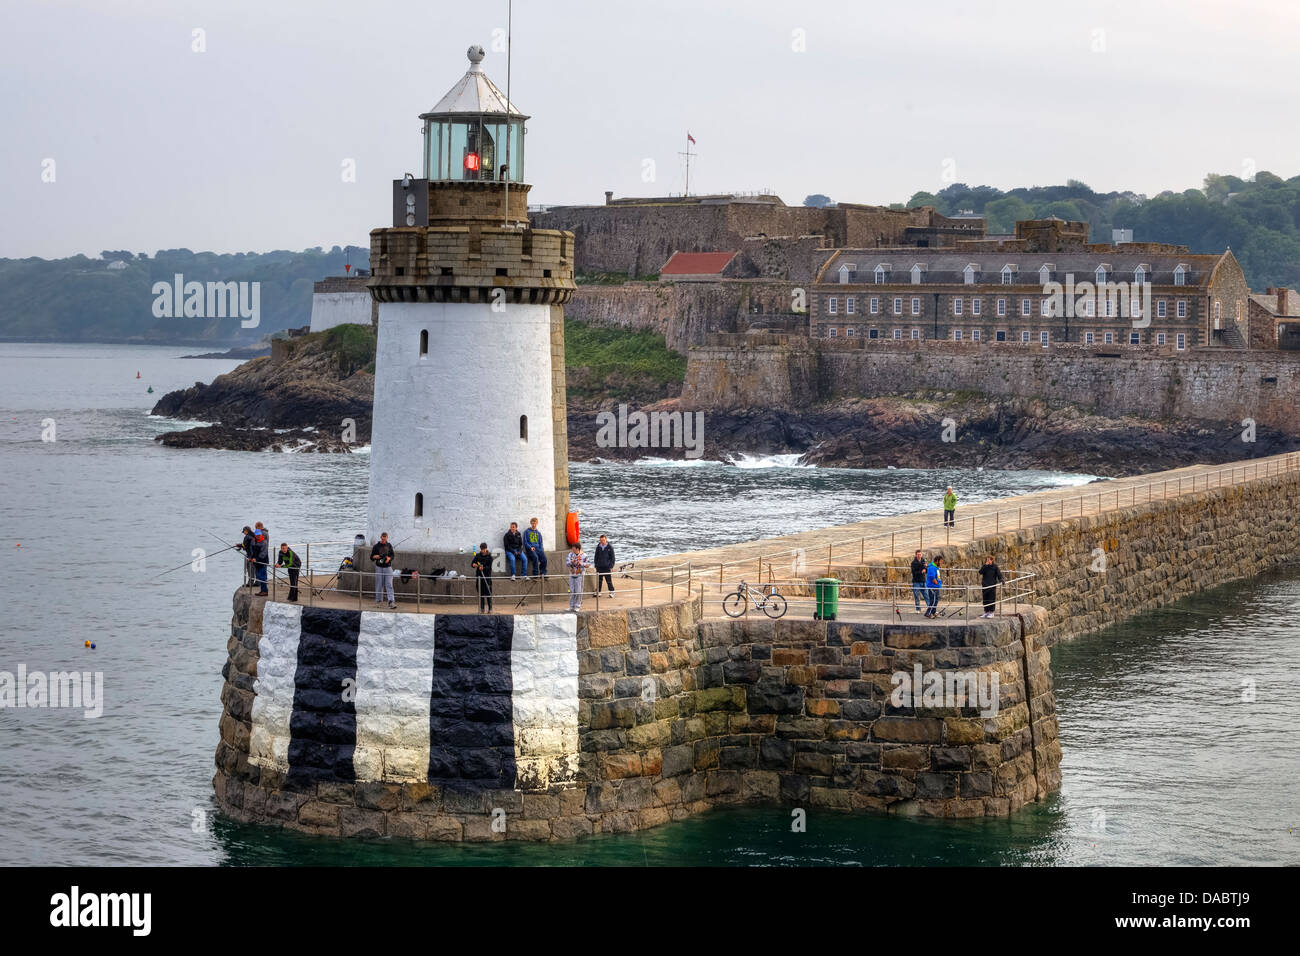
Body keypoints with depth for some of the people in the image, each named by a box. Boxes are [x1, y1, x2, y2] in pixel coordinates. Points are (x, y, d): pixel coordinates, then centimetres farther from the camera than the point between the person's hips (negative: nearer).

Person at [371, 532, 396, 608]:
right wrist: (379, 556, -17)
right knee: (379, 585, 3)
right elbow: (372, 557, 1)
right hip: (379, 567, -1)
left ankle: (391, 601, -15)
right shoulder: (376, 546, -1)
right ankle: (378, 601, 15)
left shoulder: (389, 546, 7)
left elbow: (392, 555, 14)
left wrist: (389, 558, -8)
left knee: (389, 585, -8)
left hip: (388, 567, 1)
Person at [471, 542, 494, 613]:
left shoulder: (489, 556, -2)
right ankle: (481, 609, 9)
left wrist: (483, 568, -28)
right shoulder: (477, 555, 7)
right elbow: (472, 563, 7)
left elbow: (489, 567, -8)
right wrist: (473, 565, -16)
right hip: (479, 576, 3)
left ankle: (490, 609, 1)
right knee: (481, 593, 4)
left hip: (487, 576, -3)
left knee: (488, 593, -5)